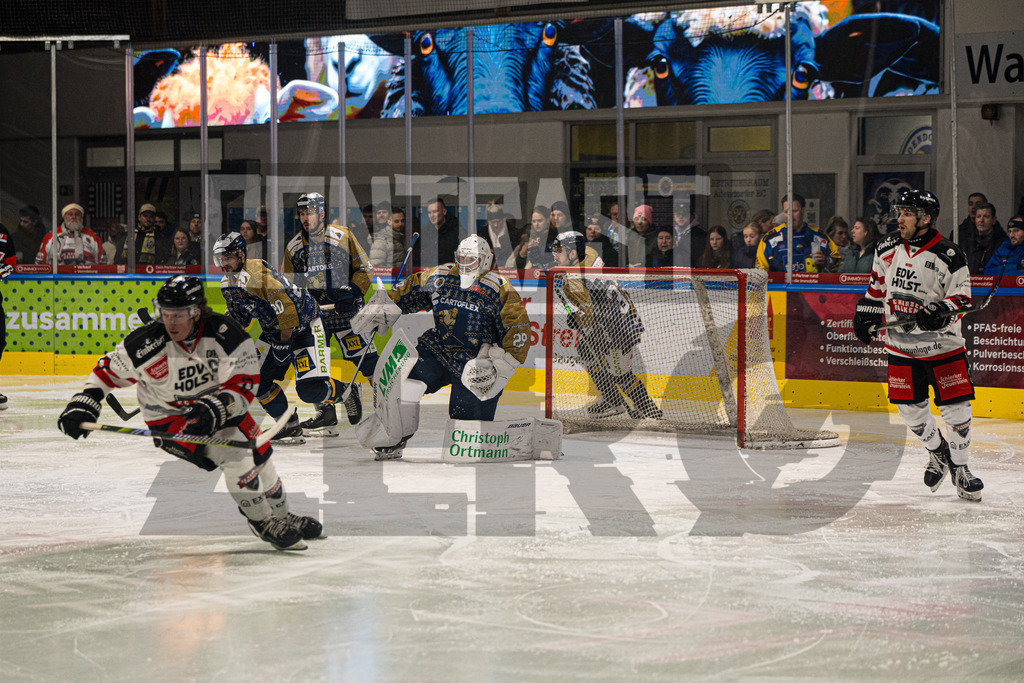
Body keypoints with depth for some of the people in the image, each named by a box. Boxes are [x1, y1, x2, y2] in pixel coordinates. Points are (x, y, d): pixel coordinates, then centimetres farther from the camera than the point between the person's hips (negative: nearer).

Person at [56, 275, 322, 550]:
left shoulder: (226, 334, -24)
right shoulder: (146, 344, -25)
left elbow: (243, 386, -25)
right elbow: (110, 370, -8)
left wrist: (214, 409, -40)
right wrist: (84, 403, -16)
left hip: (218, 404, 3)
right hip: (170, 418, -3)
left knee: (260, 456, 10)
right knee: (234, 454, -24)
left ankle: (281, 515, 39)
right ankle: (263, 523, -6)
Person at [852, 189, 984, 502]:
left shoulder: (950, 256, -13)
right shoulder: (887, 248, 1)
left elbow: (961, 298, -11)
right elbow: (878, 285, 16)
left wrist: (942, 310, -29)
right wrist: (866, 317, 17)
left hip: (943, 344, -4)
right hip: (901, 344, 4)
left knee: (956, 408, -5)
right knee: (909, 406, 6)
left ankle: (959, 468, 14)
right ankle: (937, 452, 32)